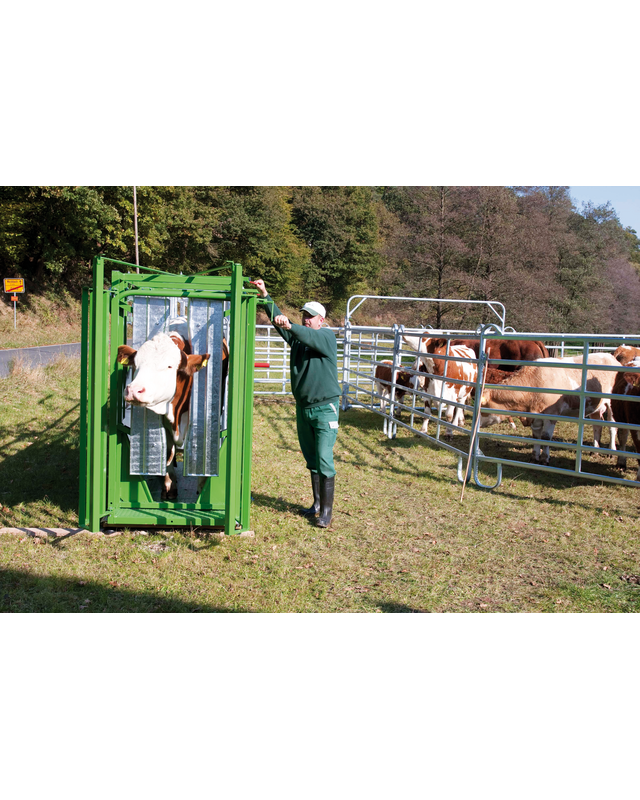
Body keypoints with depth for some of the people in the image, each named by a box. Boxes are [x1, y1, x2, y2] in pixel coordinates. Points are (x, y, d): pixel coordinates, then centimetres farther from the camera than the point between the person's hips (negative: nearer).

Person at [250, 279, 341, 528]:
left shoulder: (327, 337, -8)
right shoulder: (297, 336, 9)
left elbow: (311, 338, -30)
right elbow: (277, 318, -2)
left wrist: (289, 326, -46)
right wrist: (264, 294, -13)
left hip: (325, 407, -6)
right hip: (303, 407, 7)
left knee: (324, 460, -7)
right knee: (311, 459, 14)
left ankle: (326, 511, 1)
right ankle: (317, 503, 27)